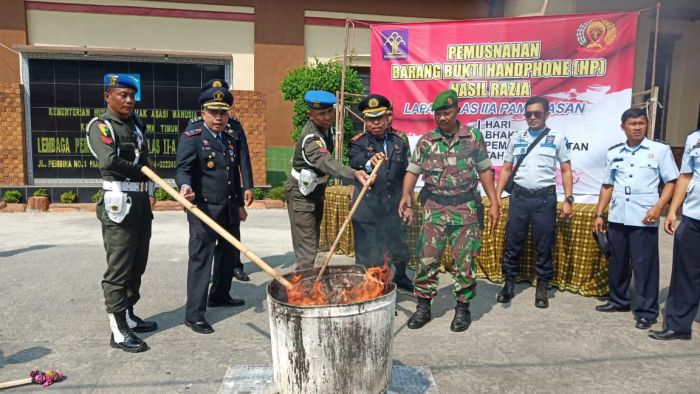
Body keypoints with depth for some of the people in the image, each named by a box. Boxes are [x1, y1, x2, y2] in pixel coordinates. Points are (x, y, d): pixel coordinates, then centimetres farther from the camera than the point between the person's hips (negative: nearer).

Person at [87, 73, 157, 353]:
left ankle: (128, 315, 30)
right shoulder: (100, 125, -8)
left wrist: (147, 167, -6)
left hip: (141, 202, 8)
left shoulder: (135, 127, 18)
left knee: (137, 265, 16)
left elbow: (146, 160, 16)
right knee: (118, 268, -4)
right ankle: (118, 330, 4)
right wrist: (140, 168, -11)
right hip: (119, 202, -8)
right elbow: (108, 162, -25)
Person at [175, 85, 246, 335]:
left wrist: (240, 204, 21)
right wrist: (185, 186, -39)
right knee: (201, 259, -6)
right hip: (204, 209, -7)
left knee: (228, 254, 18)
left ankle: (219, 295, 38)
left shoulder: (231, 139, 14)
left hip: (229, 210, 8)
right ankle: (194, 314, 0)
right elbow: (182, 168, -17)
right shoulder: (191, 138, -6)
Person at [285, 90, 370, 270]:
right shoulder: (310, 138, -29)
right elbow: (326, 161, -48)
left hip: (316, 190, 9)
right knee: (307, 250, -10)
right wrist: (354, 173, -64)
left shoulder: (325, 127, -1)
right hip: (301, 194, -9)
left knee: (312, 244, 16)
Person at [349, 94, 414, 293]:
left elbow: (408, 170, 12)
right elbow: (355, 163, -24)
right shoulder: (358, 142, -4)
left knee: (401, 249, 19)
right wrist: (369, 163, -46)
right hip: (367, 209, -3)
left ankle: (400, 278, 47)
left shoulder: (400, 140, 5)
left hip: (395, 207, 4)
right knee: (368, 256, 3)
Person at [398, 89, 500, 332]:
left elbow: (484, 171, 5)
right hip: (434, 208, 1)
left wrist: (494, 203, 1)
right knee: (427, 258, 2)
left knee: (465, 261, 5)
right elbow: (412, 171, -1)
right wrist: (406, 196, -18)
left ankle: (462, 309, 20)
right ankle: (423, 307, 16)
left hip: (466, 209, -1)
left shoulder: (474, 136, 1)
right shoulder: (426, 141, 2)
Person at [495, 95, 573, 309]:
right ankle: (509, 283, 19)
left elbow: (566, 171, 4)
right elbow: (506, 170, 12)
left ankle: (542, 287, 18)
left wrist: (568, 200, -4)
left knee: (544, 245, 6)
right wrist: (496, 197, 4)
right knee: (513, 242, 6)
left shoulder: (558, 138, 3)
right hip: (519, 196, 2)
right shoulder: (516, 138, 9)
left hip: (545, 198, -2)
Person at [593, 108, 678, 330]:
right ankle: (618, 301, 30)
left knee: (644, 266, 1)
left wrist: (658, 208, -13)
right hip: (617, 218, 4)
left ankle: (647, 311, 12)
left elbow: (672, 182, 0)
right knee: (616, 263, 13)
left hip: (644, 220, -4)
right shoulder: (613, 153, 10)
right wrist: (599, 214, 10)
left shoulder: (660, 150, 1)